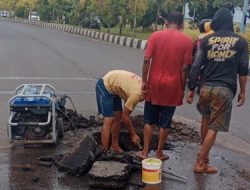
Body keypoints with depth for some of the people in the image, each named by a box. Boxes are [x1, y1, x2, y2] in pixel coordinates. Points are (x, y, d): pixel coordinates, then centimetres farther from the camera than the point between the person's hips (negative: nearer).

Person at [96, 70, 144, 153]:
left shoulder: (143, 85, -1)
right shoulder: (136, 94, -27)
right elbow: (125, 117, -17)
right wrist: (133, 135, -7)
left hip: (112, 87, 10)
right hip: (104, 87, -9)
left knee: (118, 116, 9)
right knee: (109, 120, -11)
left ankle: (114, 146, 19)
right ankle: (105, 151, -7)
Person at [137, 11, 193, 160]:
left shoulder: (155, 36, -2)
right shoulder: (187, 41, -4)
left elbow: (147, 60, -8)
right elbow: (184, 68, -7)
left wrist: (144, 81, 0)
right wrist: (182, 88, 2)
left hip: (154, 84, 1)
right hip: (172, 86, -1)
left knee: (149, 120, 14)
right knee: (165, 123, 11)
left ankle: (145, 152, 19)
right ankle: (159, 153, 21)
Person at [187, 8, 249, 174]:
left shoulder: (207, 40, 3)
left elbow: (196, 66, -1)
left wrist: (191, 89, 5)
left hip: (206, 87, 3)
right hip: (225, 90, -2)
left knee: (207, 120, 26)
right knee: (213, 128, 3)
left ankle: (204, 153, 31)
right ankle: (200, 163, 7)